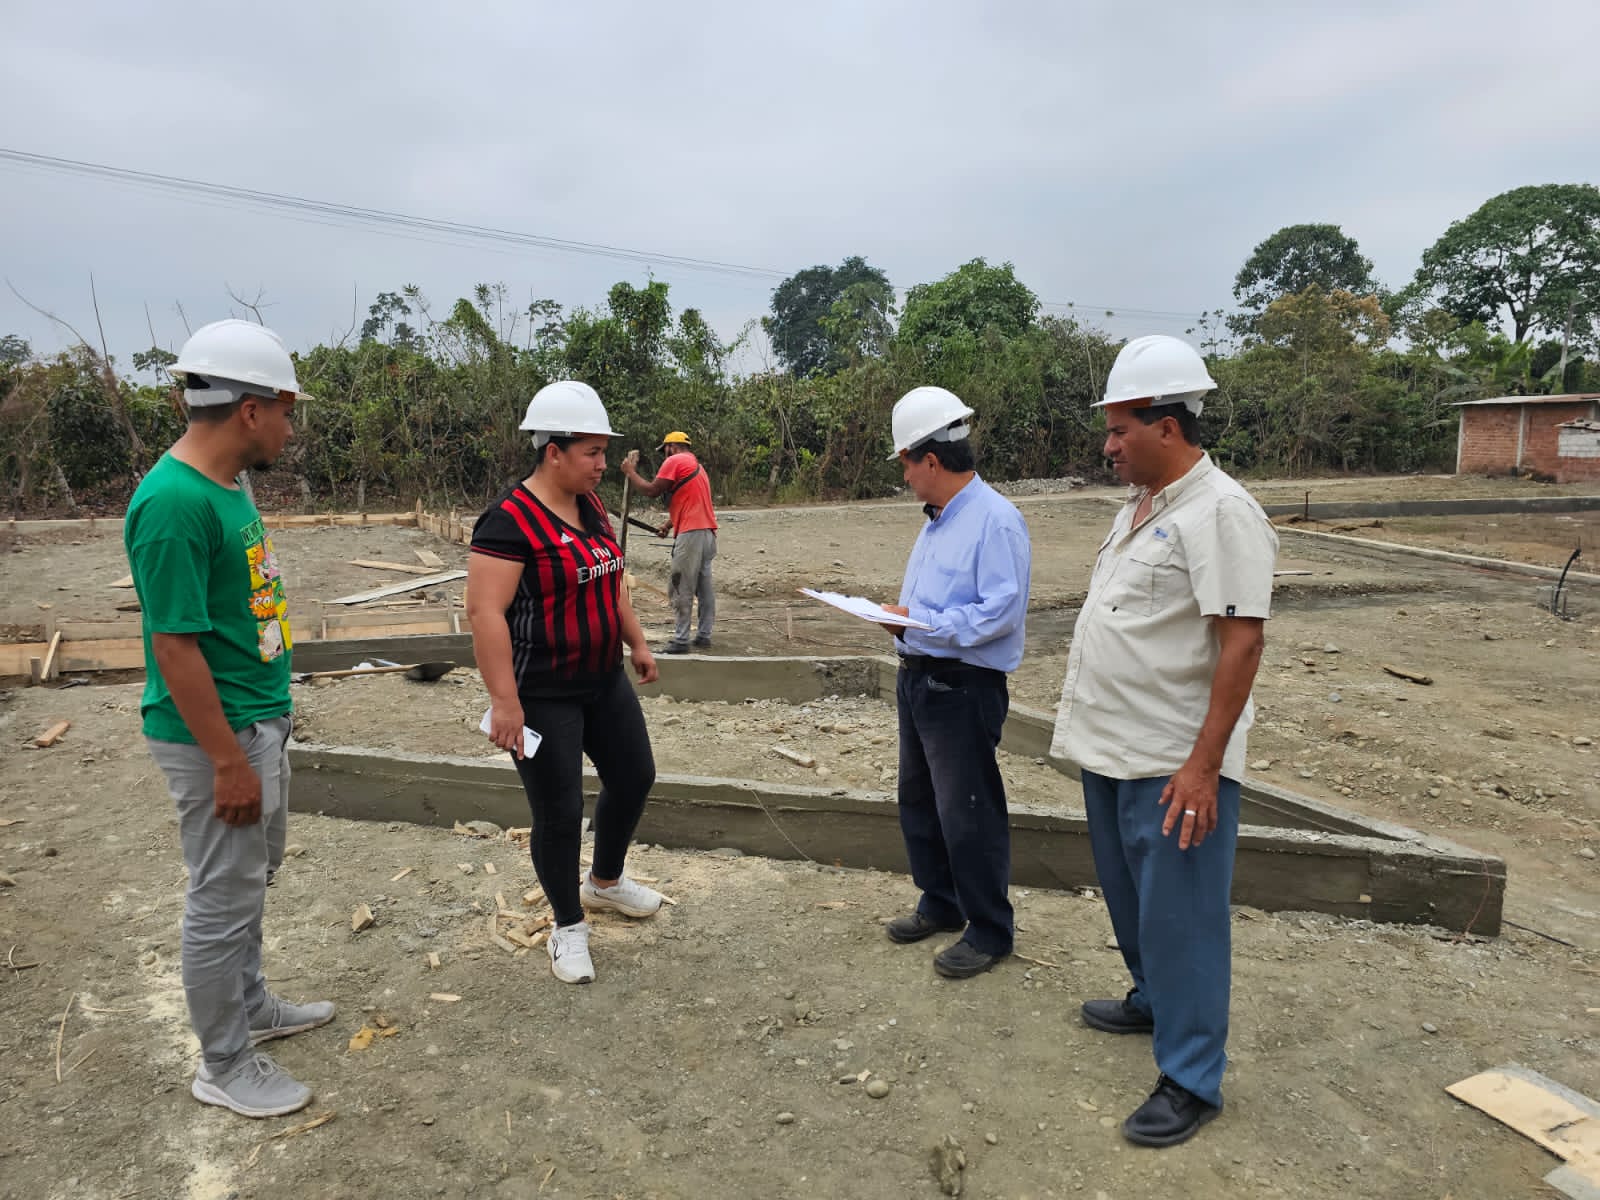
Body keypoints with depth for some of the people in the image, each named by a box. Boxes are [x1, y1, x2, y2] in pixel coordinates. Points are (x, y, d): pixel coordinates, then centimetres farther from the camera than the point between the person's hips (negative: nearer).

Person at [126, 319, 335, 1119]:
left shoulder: (226, 486, 6)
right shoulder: (173, 504, -24)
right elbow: (175, 645, -24)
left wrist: (263, 736, 18)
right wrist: (228, 762, -20)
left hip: (261, 718, 10)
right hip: (216, 733, -10)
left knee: (251, 877, 23)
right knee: (223, 897, 6)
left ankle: (251, 1009, 43)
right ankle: (225, 1067, 24)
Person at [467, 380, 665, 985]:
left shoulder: (591, 508, 6)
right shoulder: (511, 520, -20)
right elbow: (485, 611, -24)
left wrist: (638, 643, 18)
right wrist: (504, 700, -27)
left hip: (604, 682, 9)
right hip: (543, 698, -8)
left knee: (634, 777, 18)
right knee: (560, 814, 2)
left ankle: (606, 881, 43)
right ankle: (568, 928, 25)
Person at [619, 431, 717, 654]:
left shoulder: (675, 461, -4)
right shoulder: (697, 465, 25)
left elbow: (651, 490, -7)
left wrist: (630, 472, 5)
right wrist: (668, 525, 22)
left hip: (691, 534, -9)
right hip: (708, 533, 9)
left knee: (681, 589, -6)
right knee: (704, 587, 11)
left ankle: (681, 640, -5)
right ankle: (704, 635, 15)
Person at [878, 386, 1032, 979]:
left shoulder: (995, 519, -18)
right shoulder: (937, 520, 12)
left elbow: (1001, 613, -25)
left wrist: (921, 623, -21)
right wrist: (900, 615, 2)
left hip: (964, 689, -10)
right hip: (918, 678, 10)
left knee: (967, 814, 1)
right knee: (918, 799, 19)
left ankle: (989, 931, 19)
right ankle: (941, 904, 37)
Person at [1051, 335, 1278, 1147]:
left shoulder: (1219, 512, -17)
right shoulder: (1139, 506, 11)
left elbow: (1241, 641, -22)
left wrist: (1204, 764, -25)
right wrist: (1088, 719, 18)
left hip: (1173, 766, -9)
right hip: (1109, 748, 9)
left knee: (1178, 915, 2)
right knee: (1129, 894, 23)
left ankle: (1191, 1080, 16)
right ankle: (1153, 1002, 44)